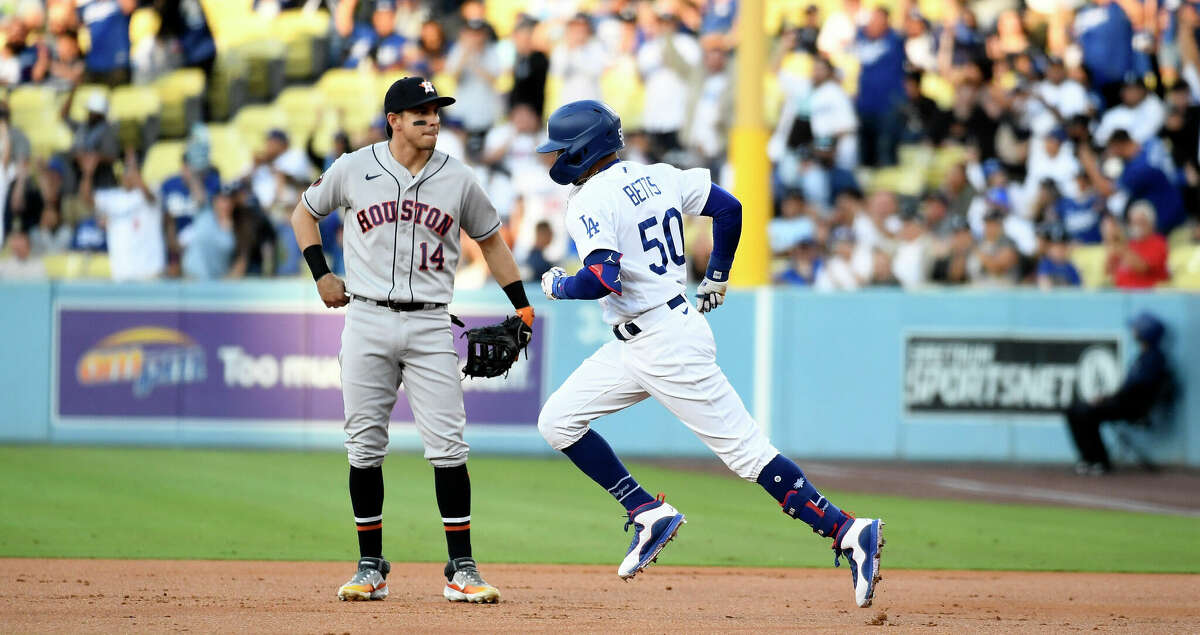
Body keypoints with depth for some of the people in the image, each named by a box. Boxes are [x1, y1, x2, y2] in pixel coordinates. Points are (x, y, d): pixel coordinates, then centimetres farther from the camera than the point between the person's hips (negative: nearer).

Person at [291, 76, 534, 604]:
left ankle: (461, 570, -3)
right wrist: (321, 273, 4)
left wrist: (523, 307, 7)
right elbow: (305, 212, 16)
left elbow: (490, 241, 14)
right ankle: (371, 568, 12)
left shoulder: (458, 180, 2)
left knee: (448, 447, -7)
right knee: (365, 448, 2)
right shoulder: (353, 169, 1)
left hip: (430, 327, 0)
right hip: (367, 323, 0)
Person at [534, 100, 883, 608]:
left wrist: (558, 286, -8)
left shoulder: (589, 204, -15)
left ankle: (848, 533, -9)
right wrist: (716, 278, 23)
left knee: (745, 451, -8)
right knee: (557, 422, 8)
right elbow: (729, 208, 12)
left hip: (668, 346, -10)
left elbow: (603, 280, -28)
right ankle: (648, 514, 9)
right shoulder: (657, 176, 10)